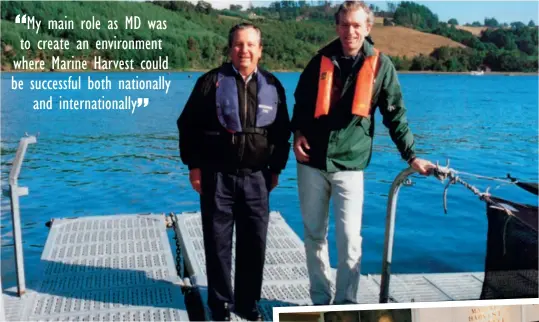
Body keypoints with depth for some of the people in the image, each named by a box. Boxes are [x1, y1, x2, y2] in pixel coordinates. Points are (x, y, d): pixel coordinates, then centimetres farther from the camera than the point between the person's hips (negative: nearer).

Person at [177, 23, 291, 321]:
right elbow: (188, 125, 0)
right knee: (218, 242, 5)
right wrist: (194, 165, -4)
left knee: (254, 242, 8)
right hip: (217, 176, -2)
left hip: (256, 177, 3)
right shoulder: (211, 81, -2)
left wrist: (276, 168, 12)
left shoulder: (272, 86, 7)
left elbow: (282, 131, 14)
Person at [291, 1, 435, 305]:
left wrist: (412, 156, -1)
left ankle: (346, 302, 9)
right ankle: (320, 300, 22)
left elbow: (396, 115, 3)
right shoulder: (322, 60, 4)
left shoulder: (380, 65, -1)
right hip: (312, 160, 3)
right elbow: (301, 102, 16)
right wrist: (298, 133, 0)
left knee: (350, 238, -6)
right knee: (314, 234, 9)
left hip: (350, 163, -2)